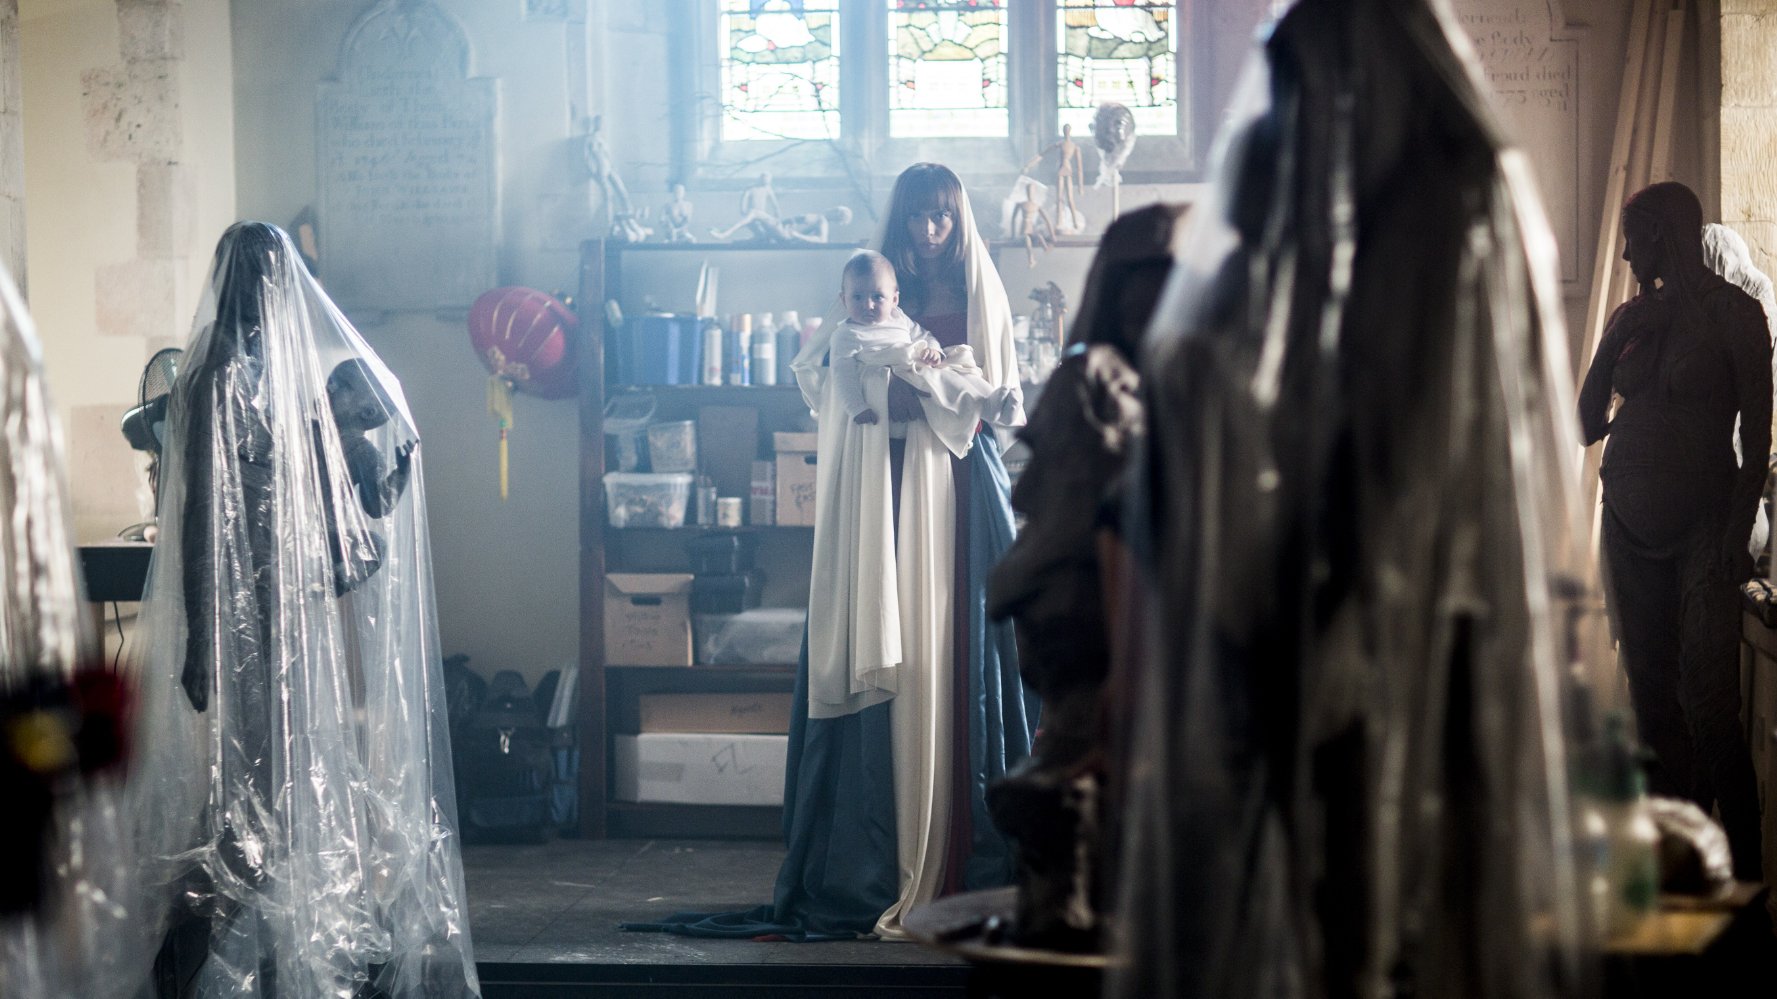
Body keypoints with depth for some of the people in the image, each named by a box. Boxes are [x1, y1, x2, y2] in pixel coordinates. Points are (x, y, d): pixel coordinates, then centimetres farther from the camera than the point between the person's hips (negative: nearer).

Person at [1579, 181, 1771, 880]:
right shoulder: (1632, 318, 13)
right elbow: (1587, 426, 14)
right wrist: (1614, 348, 1)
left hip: (1703, 525, -6)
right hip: (1632, 521, 6)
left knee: (1709, 702, -13)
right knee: (1652, 696, 6)